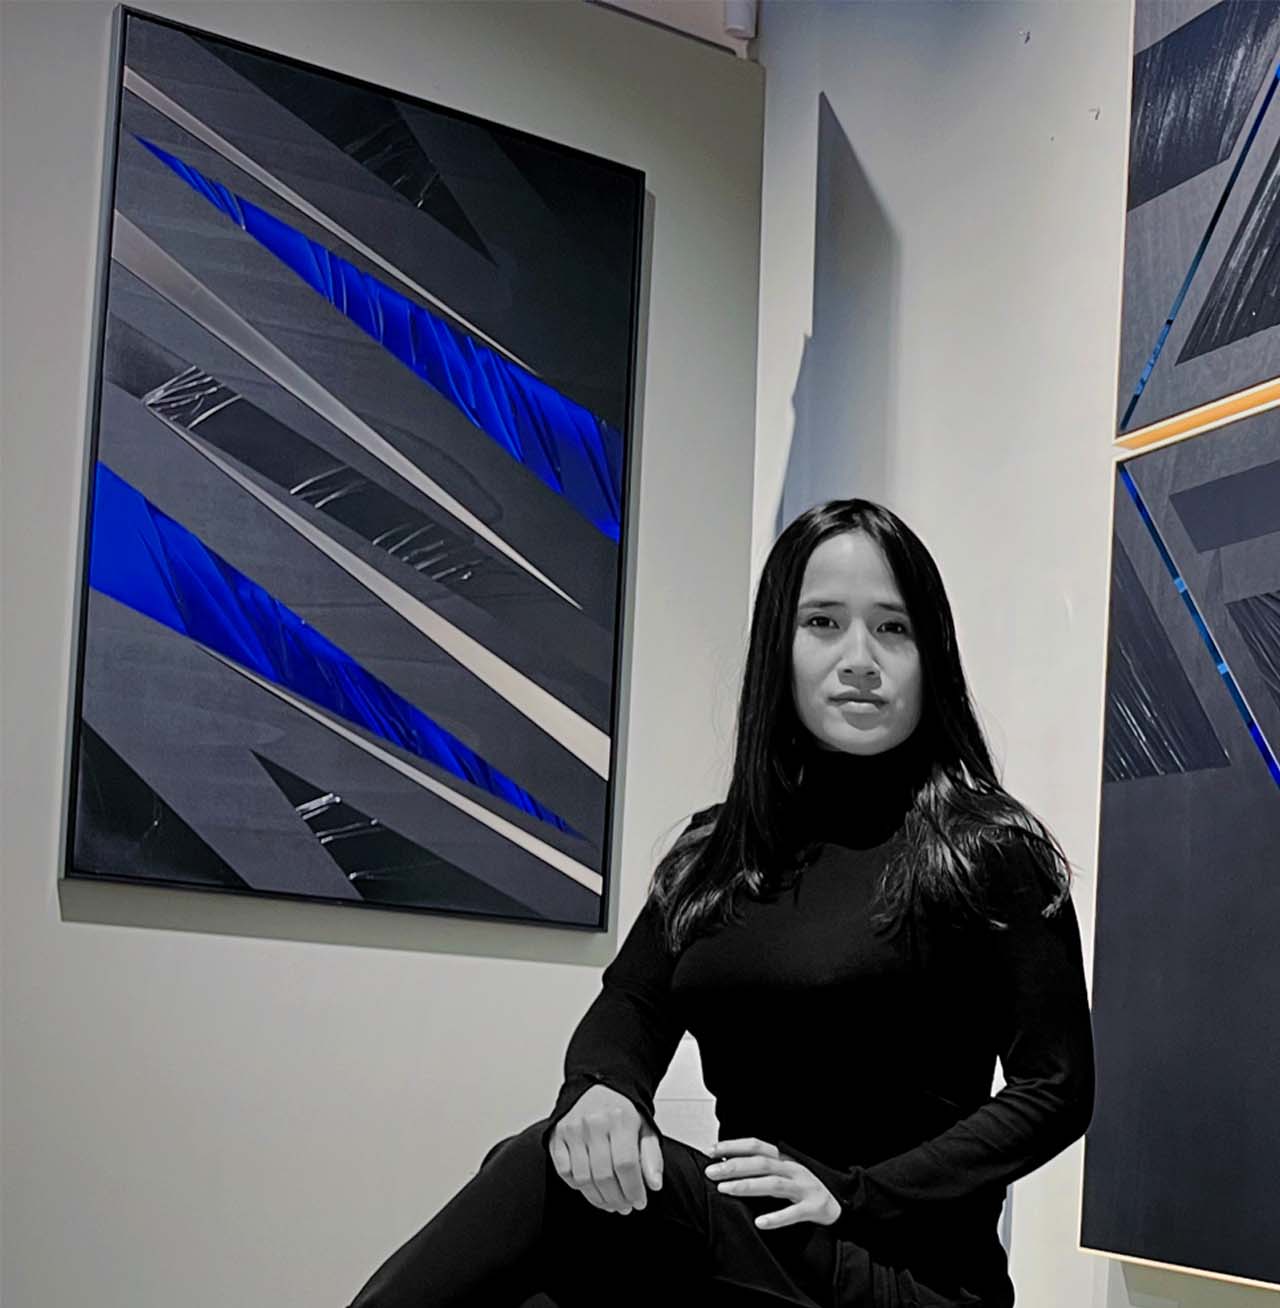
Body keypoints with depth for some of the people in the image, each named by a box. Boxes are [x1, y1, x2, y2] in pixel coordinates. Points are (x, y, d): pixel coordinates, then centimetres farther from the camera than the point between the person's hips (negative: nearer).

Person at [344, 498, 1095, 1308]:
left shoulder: (991, 851, -3)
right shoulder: (716, 851, 14)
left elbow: (1055, 1090, -5)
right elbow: (631, 1003, 5)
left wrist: (855, 1195, -16)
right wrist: (601, 1086, -20)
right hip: (738, 1237, 5)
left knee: (551, 1174, -26)